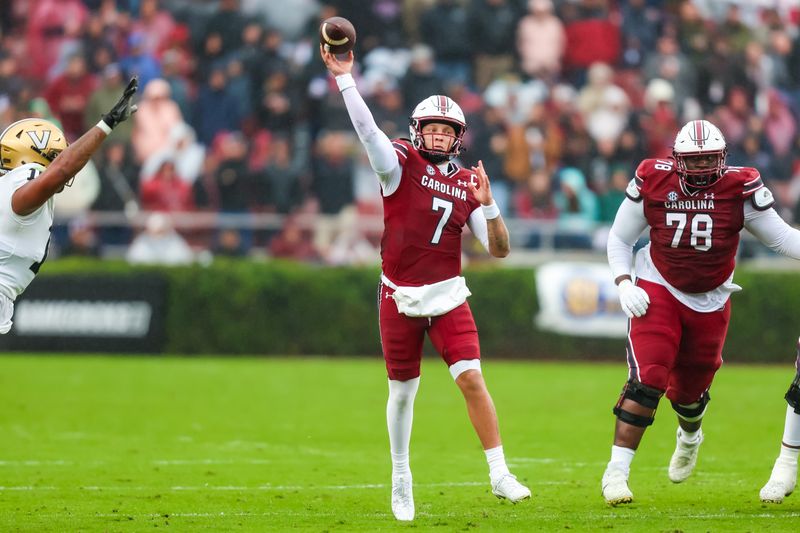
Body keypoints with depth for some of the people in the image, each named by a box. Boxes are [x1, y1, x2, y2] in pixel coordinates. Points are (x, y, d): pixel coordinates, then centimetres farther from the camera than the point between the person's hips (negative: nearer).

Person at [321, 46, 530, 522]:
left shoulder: (468, 183, 2)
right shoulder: (401, 163, -4)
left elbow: (499, 250, 1)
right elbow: (367, 129, -22)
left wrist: (487, 204, -15)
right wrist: (345, 78, -31)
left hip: (447, 295, 1)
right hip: (400, 297, -1)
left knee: (472, 378, -13)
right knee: (403, 391, 9)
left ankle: (500, 474, -11)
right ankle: (401, 479, 26)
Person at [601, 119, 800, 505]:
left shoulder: (739, 189, -12)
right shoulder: (653, 183, -12)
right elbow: (619, 238, 1)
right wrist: (624, 285, -12)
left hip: (710, 302, 2)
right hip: (658, 293, -2)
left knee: (689, 392, 13)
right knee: (647, 382, -19)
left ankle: (689, 438, 51)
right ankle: (616, 472, -14)